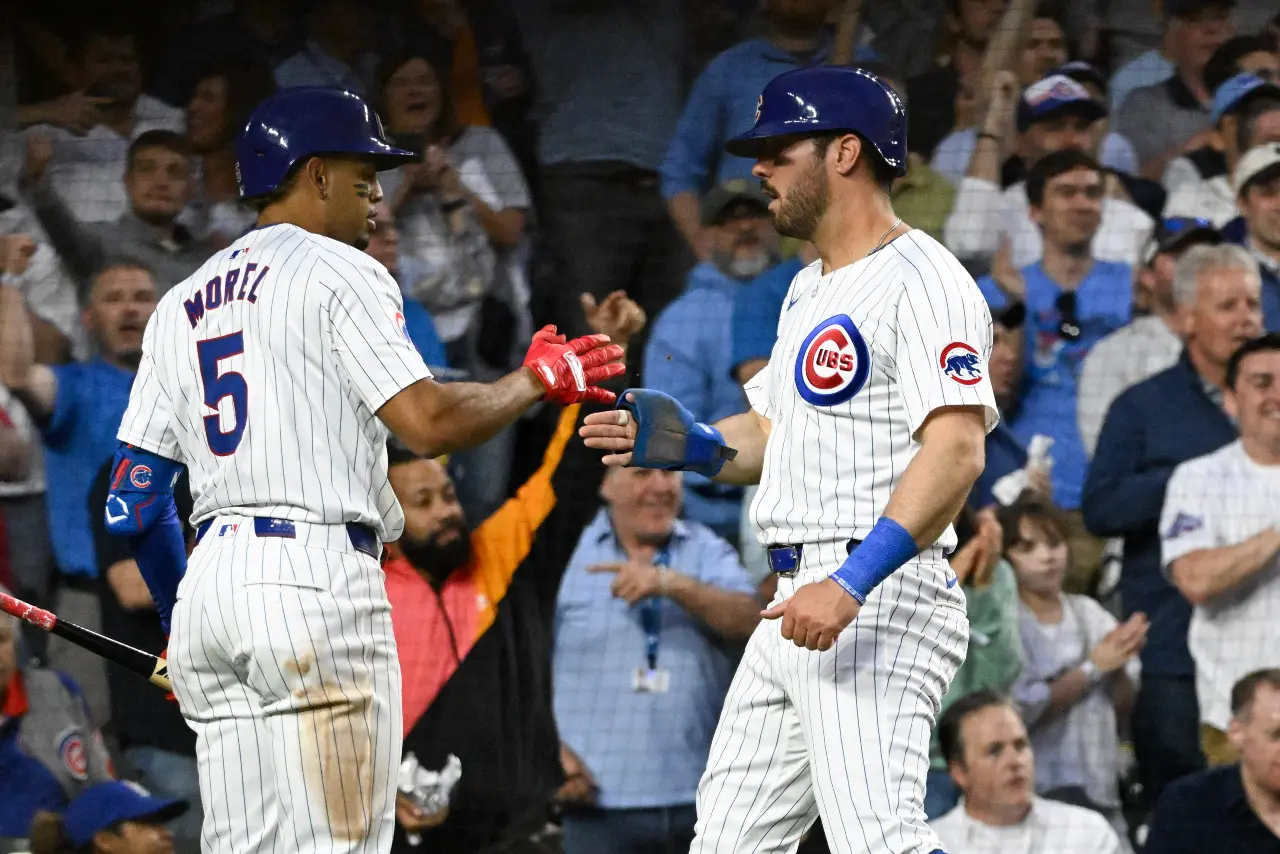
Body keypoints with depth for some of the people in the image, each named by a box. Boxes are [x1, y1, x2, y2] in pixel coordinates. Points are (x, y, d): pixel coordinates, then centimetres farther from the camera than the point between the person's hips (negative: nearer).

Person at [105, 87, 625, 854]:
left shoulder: (181, 306, 20)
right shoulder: (339, 273, -2)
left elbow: (133, 503, 18)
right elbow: (428, 423, -15)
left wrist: (178, 622, 29)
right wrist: (540, 379, 2)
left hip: (209, 578, 8)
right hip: (315, 579, -8)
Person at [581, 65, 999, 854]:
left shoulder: (921, 281, -11)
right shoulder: (810, 292, 22)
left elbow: (957, 451, -23)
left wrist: (853, 582, -31)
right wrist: (685, 444, 7)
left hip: (880, 606, -10)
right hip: (801, 603, 10)